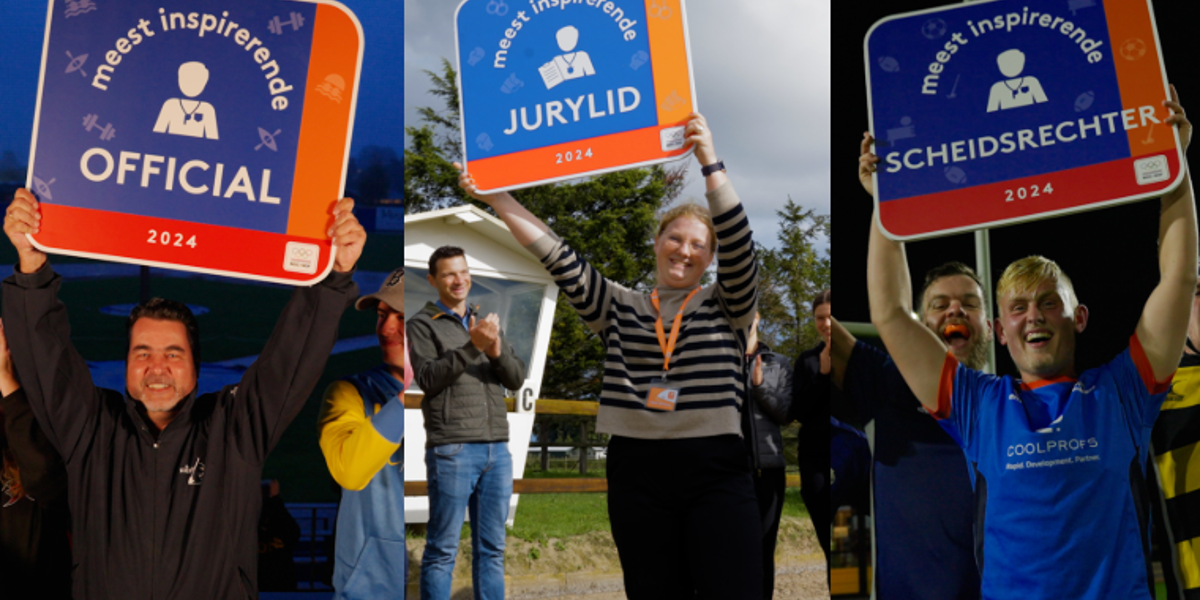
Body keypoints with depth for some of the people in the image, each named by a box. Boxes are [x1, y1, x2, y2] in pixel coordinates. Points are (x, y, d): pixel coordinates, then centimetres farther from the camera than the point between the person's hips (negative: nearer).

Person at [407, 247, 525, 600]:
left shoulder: (487, 324, 19)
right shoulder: (422, 325, 2)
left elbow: (517, 379, 10)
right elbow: (428, 378, -12)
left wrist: (497, 352, -11)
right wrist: (472, 347, -22)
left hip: (497, 449, 6)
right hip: (451, 450, -5)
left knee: (492, 548, 9)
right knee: (443, 549, -3)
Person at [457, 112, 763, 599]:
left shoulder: (728, 307, 9)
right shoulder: (619, 309, 14)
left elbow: (739, 246, -7)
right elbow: (562, 262, 7)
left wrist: (710, 164, -19)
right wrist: (498, 199, 0)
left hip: (716, 472, -2)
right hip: (638, 472, 2)